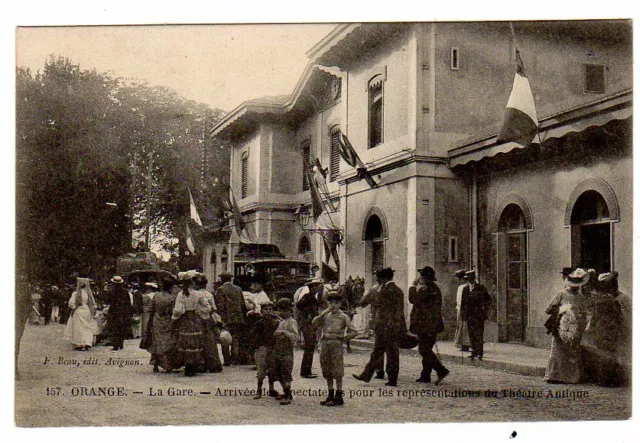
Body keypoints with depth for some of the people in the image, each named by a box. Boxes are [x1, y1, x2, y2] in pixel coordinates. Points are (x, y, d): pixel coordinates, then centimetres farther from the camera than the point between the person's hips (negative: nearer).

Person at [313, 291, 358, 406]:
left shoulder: (343, 317, 0)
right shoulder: (325, 315, 11)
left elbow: (353, 332, -2)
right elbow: (314, 323, -5)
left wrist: (341, 337, -8)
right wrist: (324, 313, -10)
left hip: (336, 346, -5)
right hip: (325, 345, 5)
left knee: (337, 373, -2)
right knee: (327, 372, 11)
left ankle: (338, 397, 6)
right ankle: (330, 395, 22)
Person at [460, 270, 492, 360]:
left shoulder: (481, 288, 0)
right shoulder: (465, 289, 12)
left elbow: (488, 300, 3)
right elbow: (463, 302, 16)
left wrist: (484, 309, -4)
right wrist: (463, 314, 10)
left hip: (479, 315, -5)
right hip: (469, 315, 5)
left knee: (479, 335, -7)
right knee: (471, 335, 6)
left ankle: (480, 353, -3)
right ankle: (474, 352, 13)